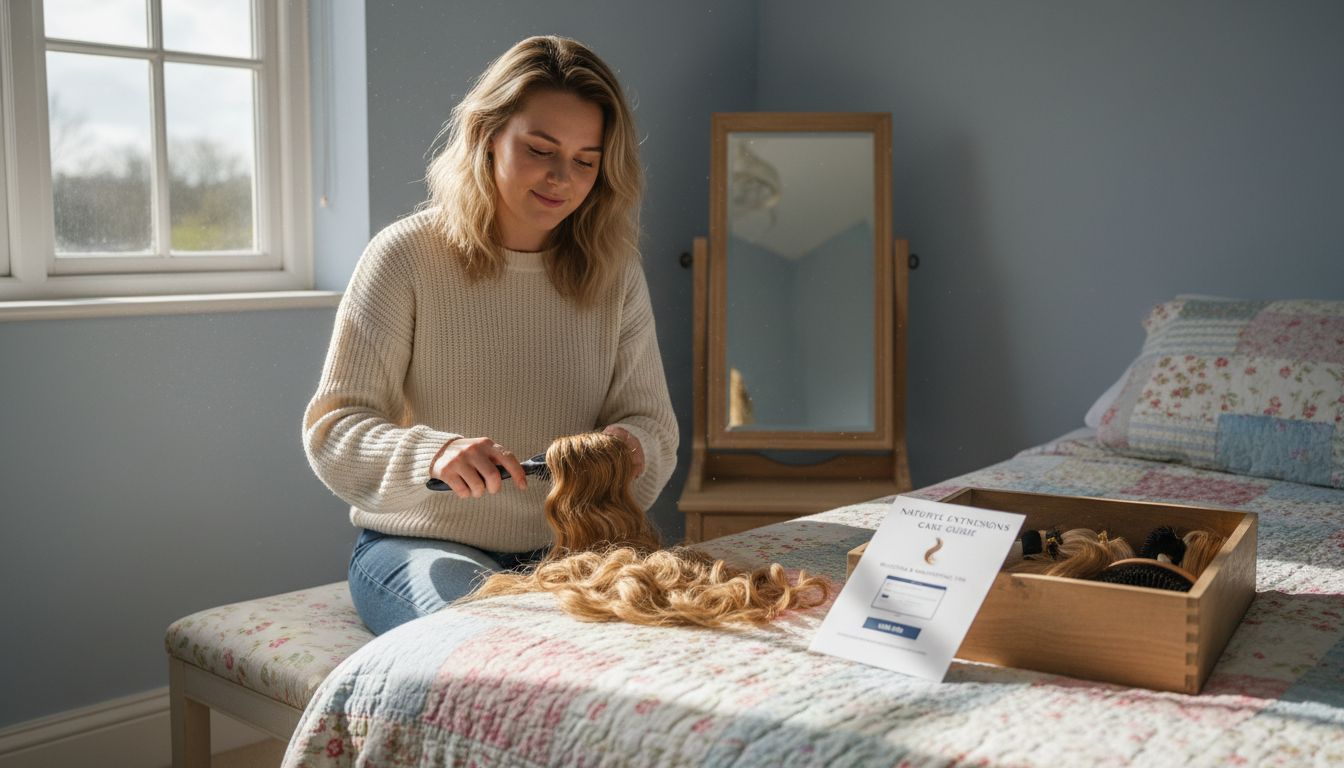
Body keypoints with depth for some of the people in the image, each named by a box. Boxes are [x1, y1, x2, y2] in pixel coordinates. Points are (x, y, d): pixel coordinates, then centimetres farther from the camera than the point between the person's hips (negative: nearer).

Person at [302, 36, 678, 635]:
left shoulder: (615, 272, 4)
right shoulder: (406, 255, -7)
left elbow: (651, 423, 4)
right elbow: (332, 429, -11)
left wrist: (630, 449, -22)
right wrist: (432, 453, -32)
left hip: (565, 546, 4)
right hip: (417, 543, -3)